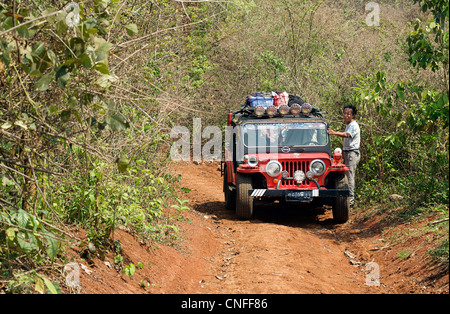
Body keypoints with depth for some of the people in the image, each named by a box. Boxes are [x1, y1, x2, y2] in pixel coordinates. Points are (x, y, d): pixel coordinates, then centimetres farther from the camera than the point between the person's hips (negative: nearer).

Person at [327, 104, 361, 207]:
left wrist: (334, 133, -45)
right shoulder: (347, 125, 18)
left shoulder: (354, 126, -12)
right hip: (347, 153, 10)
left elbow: (347, 135, -31)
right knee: (348, 176, 10)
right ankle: (350, 198, 14)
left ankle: (351, 200, -12)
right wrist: (344, 155, 23)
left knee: (349, 176, -12)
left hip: (352, 153, -10)